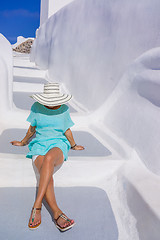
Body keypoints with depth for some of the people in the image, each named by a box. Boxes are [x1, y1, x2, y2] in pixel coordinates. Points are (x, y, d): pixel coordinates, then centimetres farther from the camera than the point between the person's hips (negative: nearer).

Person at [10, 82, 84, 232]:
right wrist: (23, 142, 30)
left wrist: (73, 146, 29)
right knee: (46, 175, -33)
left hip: (58, 144, -1)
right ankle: (57, 214, -35)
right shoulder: (37, 107, 4)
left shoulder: (64, 109, 6)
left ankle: (36, 207, -39)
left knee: (49, 158, -39)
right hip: (39, 145, 1)